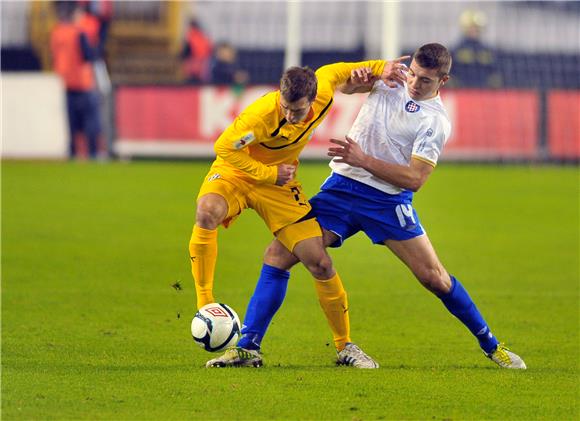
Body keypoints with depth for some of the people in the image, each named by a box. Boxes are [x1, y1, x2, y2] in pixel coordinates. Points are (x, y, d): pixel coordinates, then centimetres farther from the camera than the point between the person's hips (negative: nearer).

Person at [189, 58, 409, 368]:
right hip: (236, 172, -4)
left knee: (320, 264, -4)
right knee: (207, 211, -39)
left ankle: (345, 345, 14)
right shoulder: (262, 114, -32)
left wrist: (379, 67, 3)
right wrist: (268, 174, -23)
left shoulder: (322, 96, -17)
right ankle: (204, 306, -30)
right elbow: (224, 147, -23)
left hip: (279, 184, 4)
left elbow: (331, 71, 6)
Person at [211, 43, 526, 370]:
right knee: (279, 253, -9)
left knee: (434, 277, -6)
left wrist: (363, 160, -22)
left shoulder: (436, 122, -10)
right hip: (341, 186, 4)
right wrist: (356, 80, -4)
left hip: (388, 201, -4)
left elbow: (414, 179, -16)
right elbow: (342, 85, 20)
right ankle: (248, 347, -6)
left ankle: (491, 345, 16)